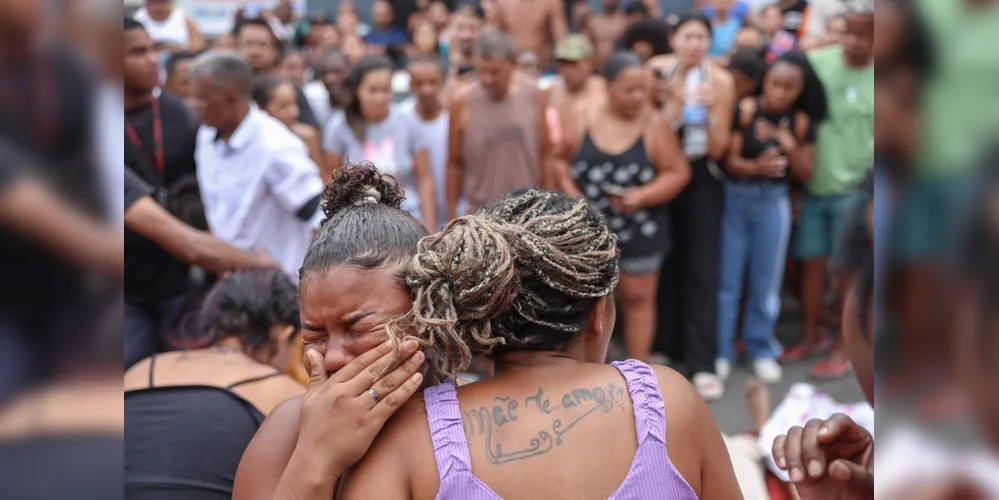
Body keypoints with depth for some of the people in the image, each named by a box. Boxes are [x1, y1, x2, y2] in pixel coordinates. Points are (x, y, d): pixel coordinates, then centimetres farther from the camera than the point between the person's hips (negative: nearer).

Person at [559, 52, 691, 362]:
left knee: (638, 298, 10)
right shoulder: (580, 119, -6)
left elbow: (678, 171, -7)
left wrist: (642, 196, -21)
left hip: (640, 229, -1)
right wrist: (571, 195, -13)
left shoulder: (654, 124, -10)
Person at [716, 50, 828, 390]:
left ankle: (762, 350, 26)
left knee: (766, 281, 10)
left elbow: (805, 174, -1)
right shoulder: (745, 110, -11)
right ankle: (721, 351, 18)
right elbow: (729, 160, -13)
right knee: (727, 278, 6)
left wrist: (790, 148, -18)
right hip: (734, 197, -2)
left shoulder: (802, 123, -3)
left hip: (773, 202, 2)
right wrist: (755, 167, -32)